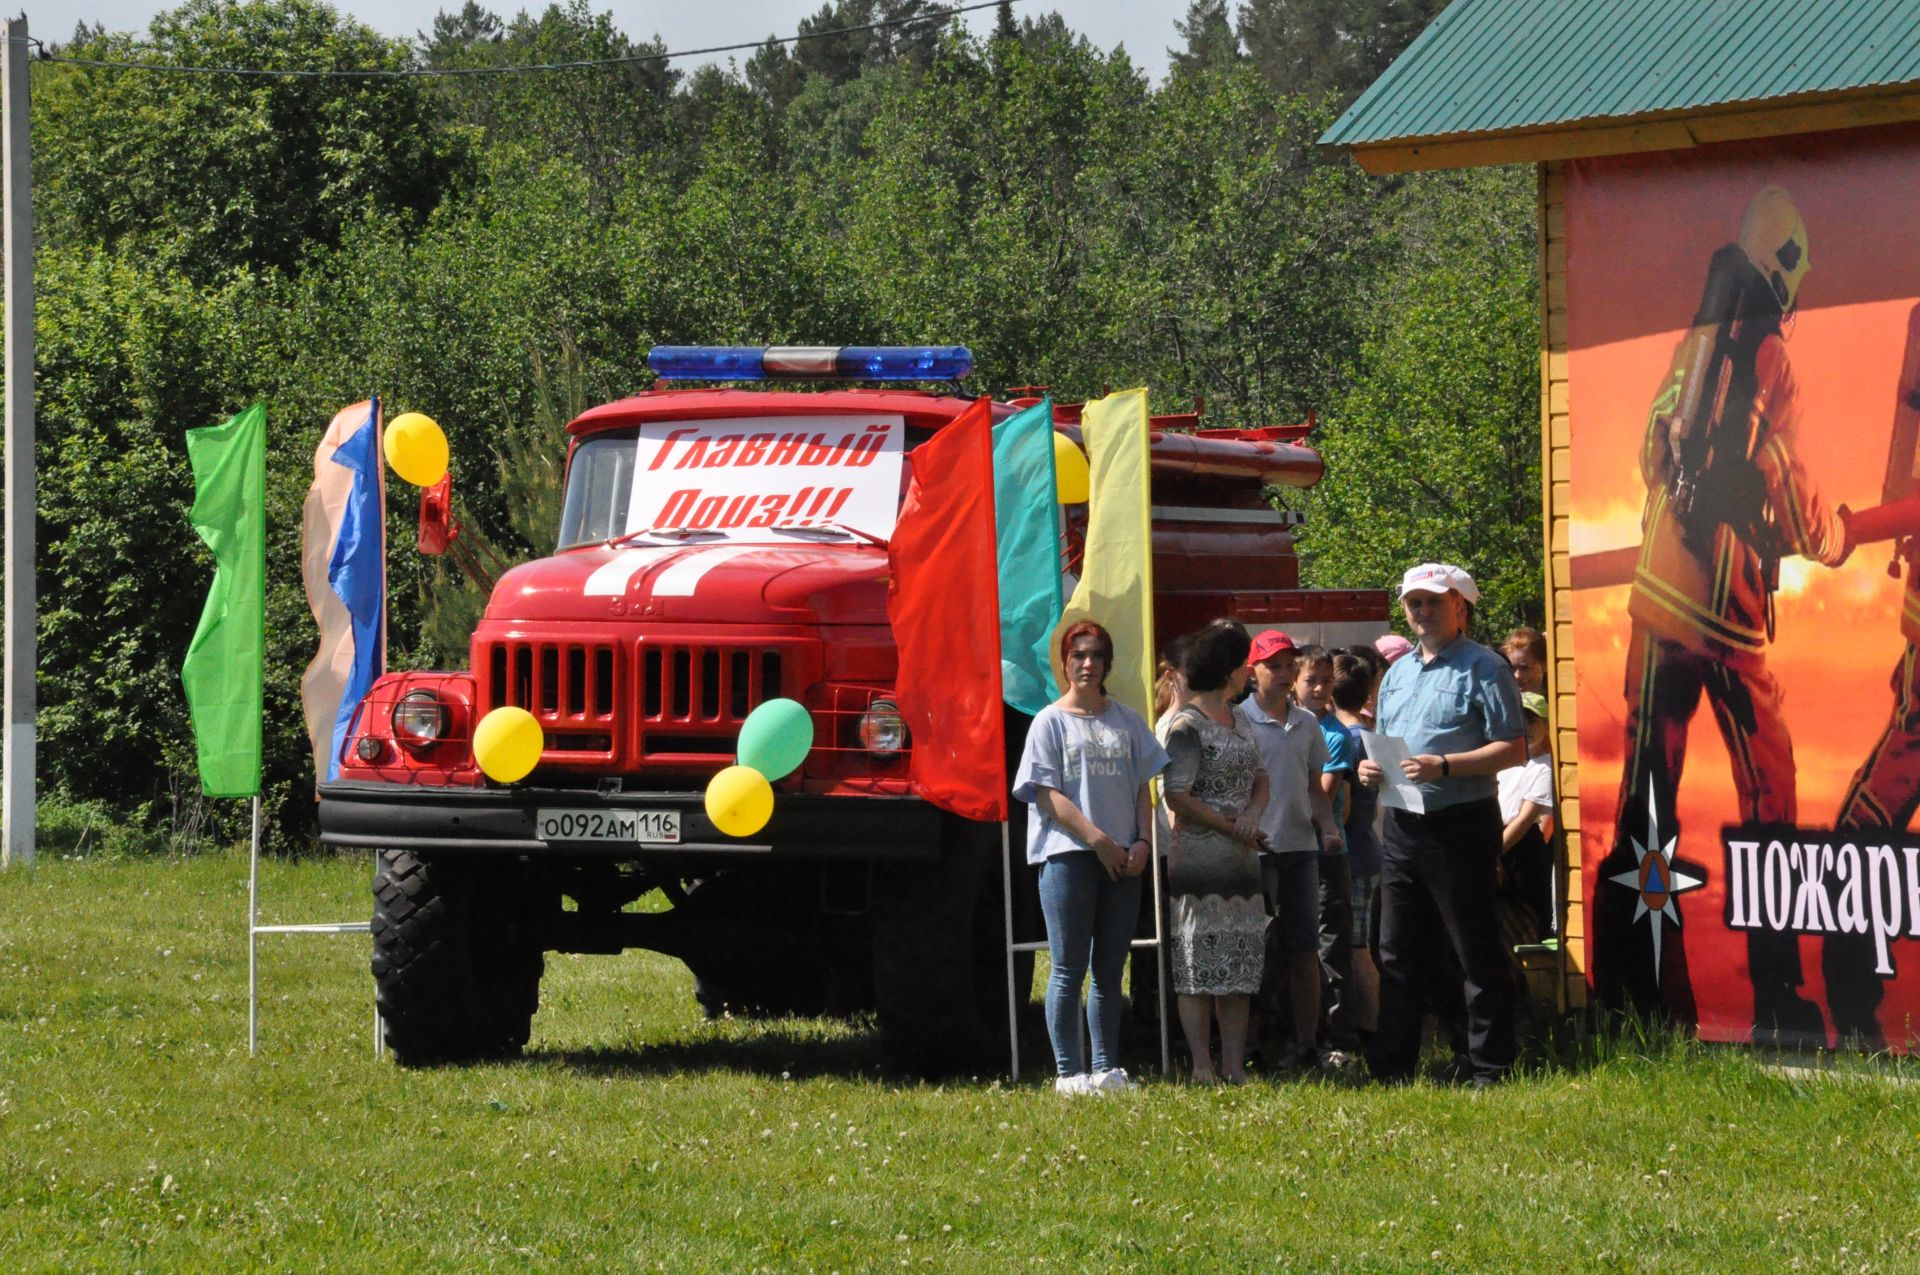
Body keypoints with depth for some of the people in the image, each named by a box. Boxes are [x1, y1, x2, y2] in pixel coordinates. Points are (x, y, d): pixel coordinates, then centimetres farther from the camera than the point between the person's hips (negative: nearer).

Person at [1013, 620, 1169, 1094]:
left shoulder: (1126, 721, 14)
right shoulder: (1051, 721, 2)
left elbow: (1142, 788, 14)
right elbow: (1049, 794, -5)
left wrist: (1143, 842, -3)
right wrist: (1099, 840, -14)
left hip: (1124, 859, 4)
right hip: (1067, 855, -4)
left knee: (1110, 970, 6)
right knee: (1070, 969, -5)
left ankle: (1106, 1068, 11)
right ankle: (1068, 1071, -3)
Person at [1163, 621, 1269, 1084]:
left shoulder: (1235, 719, 15)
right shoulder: (1187, 725, -10)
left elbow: (1259, 779, 17)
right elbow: (1177, 796, -16)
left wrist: (1253, 814, -5)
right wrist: (1233, 827, -12)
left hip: (1240, 858, 8)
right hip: (1200, 859, -8)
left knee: (1240, 967, 7)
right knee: (1200, 966, -6)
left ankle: (1235, 1064, 10)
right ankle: (1203, 1067, -5)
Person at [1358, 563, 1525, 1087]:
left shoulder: (1483, 669, -6)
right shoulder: (1398, 673, 18)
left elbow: (1513, 749, -12)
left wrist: (1444, 765, -21)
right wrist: (1370, 767, 3)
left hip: (1460, 824, -8)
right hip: (1402, 825, 8)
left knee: (1477, 955, -3)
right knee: (1398, 953, 10)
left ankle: (1490, 1070, 0)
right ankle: (1391, 1068, 15)